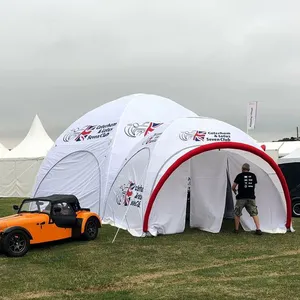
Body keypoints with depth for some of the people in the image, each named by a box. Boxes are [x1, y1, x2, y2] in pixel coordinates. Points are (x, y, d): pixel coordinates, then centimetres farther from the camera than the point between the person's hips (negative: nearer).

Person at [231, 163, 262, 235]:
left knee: (237, 213, 12)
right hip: (251, 198, 3)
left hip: (241, 198, -2)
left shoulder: (240, 175, -5)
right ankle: (258, 229, -6)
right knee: (254, 213, 5)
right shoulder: (253, 175, 6)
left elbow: (233, 187, -3)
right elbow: (253, 185, 16)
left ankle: (236, 229, 17)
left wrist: (234, 191, 20)